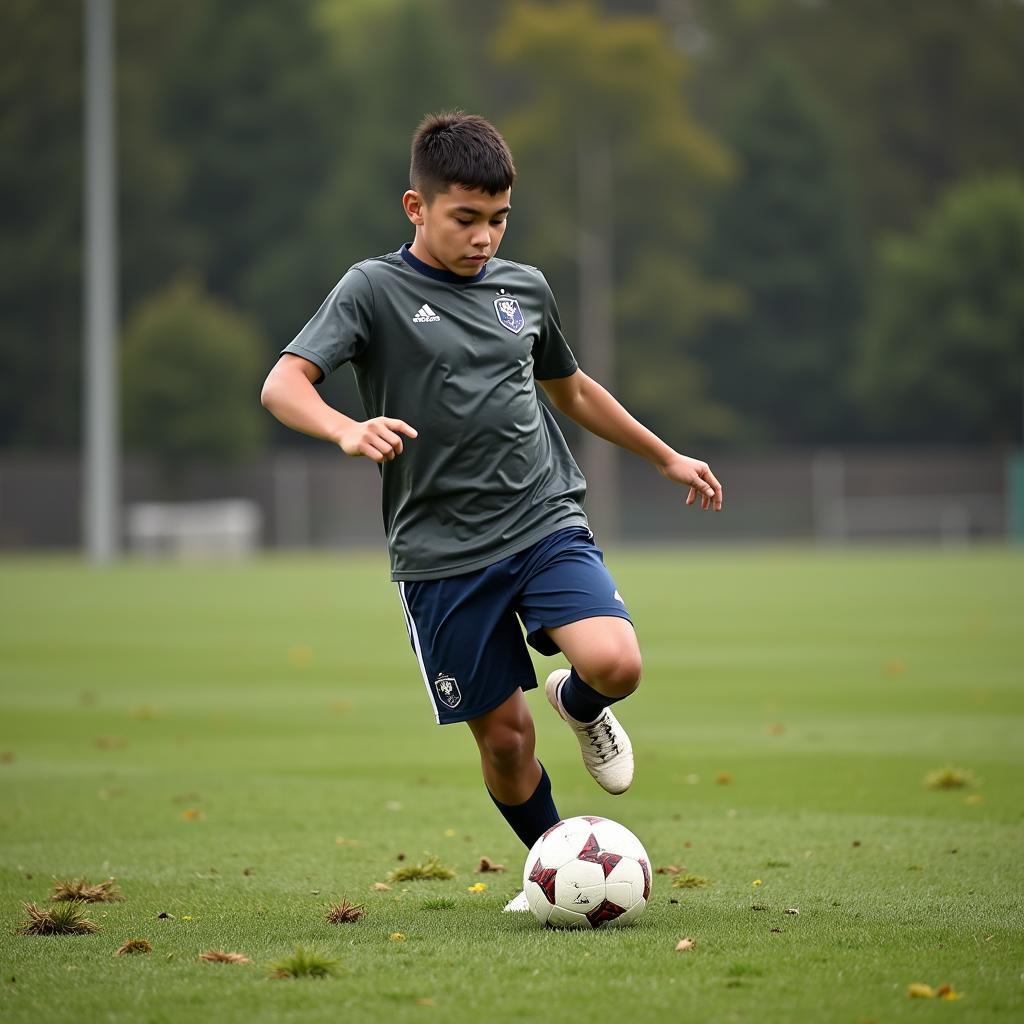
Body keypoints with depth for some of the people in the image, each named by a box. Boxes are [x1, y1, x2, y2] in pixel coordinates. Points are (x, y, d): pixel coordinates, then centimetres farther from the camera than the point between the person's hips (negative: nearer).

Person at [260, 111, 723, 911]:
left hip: (548, 523, 3)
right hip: (442, 552, -3)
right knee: (504, 736, 0)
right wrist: (346, 431, -35)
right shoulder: (375, 290, -3)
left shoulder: (524, 288, 11)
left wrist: (667, 457, 35)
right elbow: (283, 384, -14)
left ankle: (579, 703, 14)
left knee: (615, 665, -21)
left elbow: (569, 388, 29)